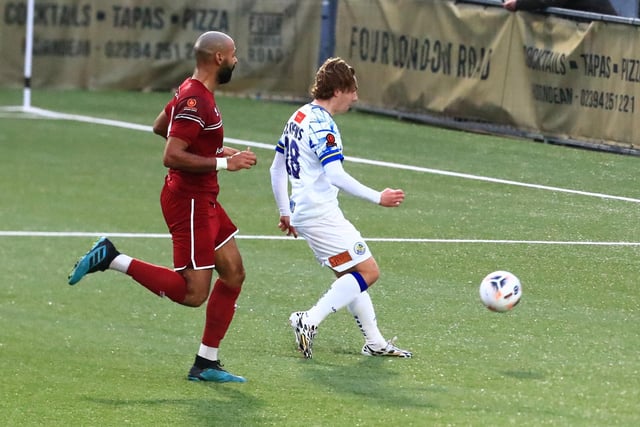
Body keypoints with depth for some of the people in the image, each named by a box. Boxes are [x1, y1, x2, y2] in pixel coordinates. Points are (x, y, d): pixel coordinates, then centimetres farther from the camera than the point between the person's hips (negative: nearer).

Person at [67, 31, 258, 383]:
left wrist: (214, 149, 22)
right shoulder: (196, 101, -21)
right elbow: (171, 157, -27)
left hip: (203, 202, 11)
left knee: (233, 275, 10)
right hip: (189, 204, -11)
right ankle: (111, 258, -5)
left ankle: (206, 364, 13)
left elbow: (160, 127, 27)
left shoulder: (192, 93, 11)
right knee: (193, 294, -11)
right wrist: (223, 163, -23)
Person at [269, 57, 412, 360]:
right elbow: (335, 175, -26)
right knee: (368, 272, -8)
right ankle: (309, 321, -14)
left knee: (350, 275, 17)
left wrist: (285, 212, 27)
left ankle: (374, 341, 18)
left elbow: (276, 169, 21)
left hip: (303, 212, 10)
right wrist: (377, 198, -23)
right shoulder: (322, 125, -16)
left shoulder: (299, 117, 14)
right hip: (321, 213, -10)